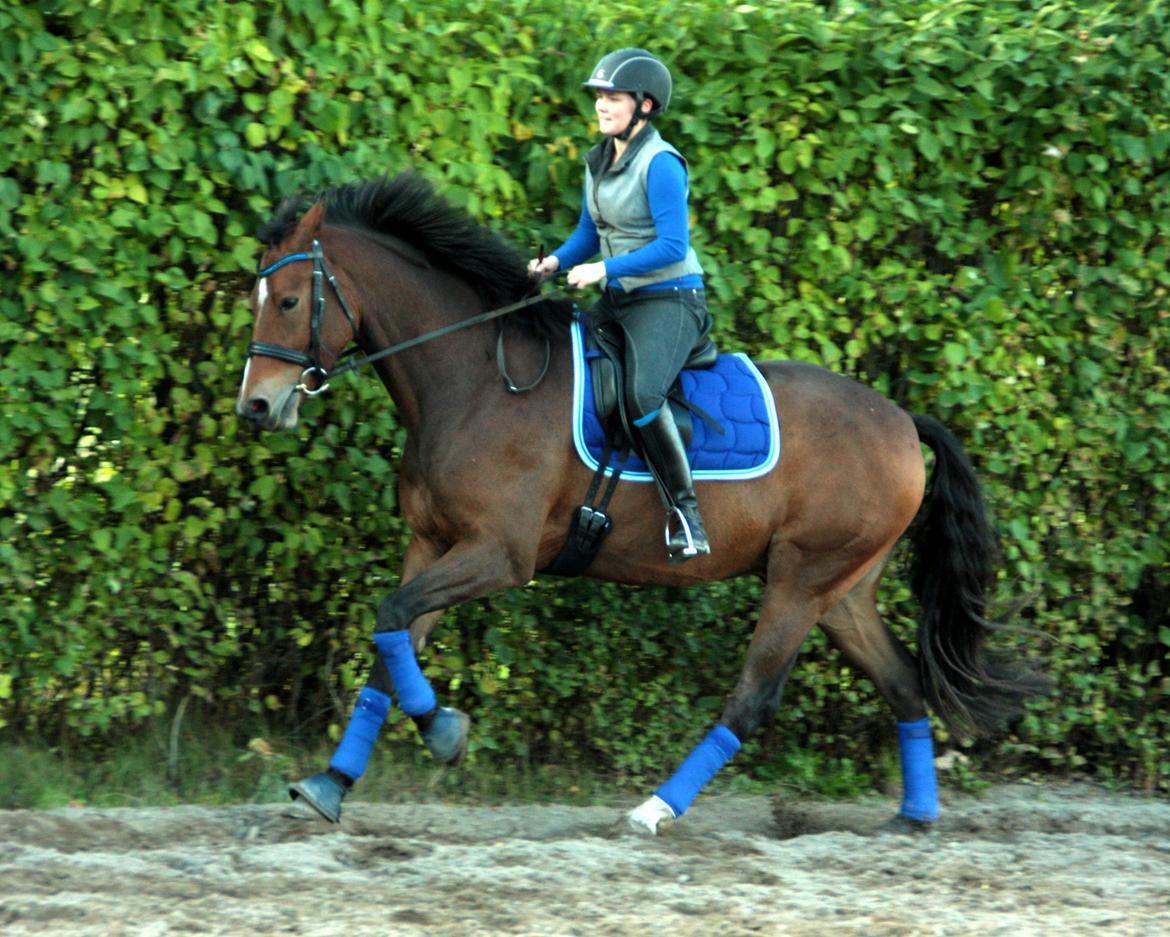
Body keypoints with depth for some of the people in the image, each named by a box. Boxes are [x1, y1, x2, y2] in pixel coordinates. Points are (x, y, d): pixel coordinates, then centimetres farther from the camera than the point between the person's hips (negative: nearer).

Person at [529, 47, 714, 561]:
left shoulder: (659, 163, -16)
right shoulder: (599, 161, 10)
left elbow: (672, 246, -21)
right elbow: (589, 234, 20)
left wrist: (604, 269, -26)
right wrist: (554, 262, 0)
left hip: (670, 301, -9)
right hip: (619, 303, 9)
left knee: (641, 394, -32)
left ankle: (685, 514, -22)